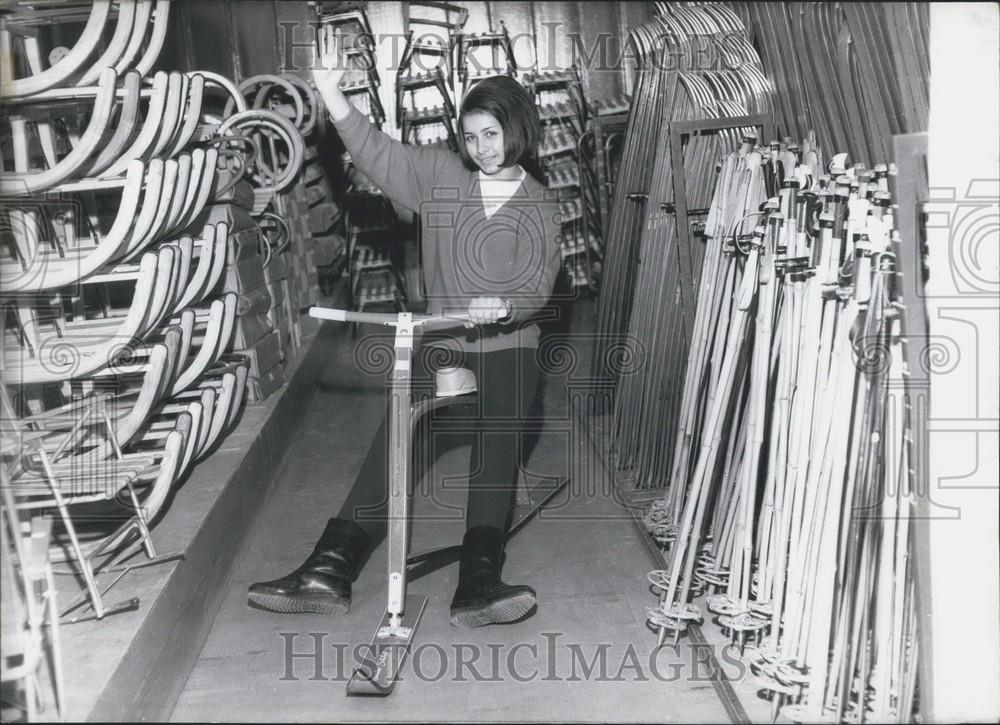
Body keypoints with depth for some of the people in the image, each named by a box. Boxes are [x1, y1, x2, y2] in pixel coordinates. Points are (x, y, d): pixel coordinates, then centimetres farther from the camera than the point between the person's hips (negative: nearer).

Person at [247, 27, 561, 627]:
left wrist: (504, 307, -28)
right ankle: (330, 569, -23)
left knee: (497, 452, -21)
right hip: (441, 339, 1)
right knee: (395, 439, -17)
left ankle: (479, 584, -27)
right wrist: (333, 94, -20)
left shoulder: (541, 209, 4)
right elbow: (377, 151, -5)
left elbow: (538, 287, -6)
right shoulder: (440, 174, 7)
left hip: (510, 344, 0)